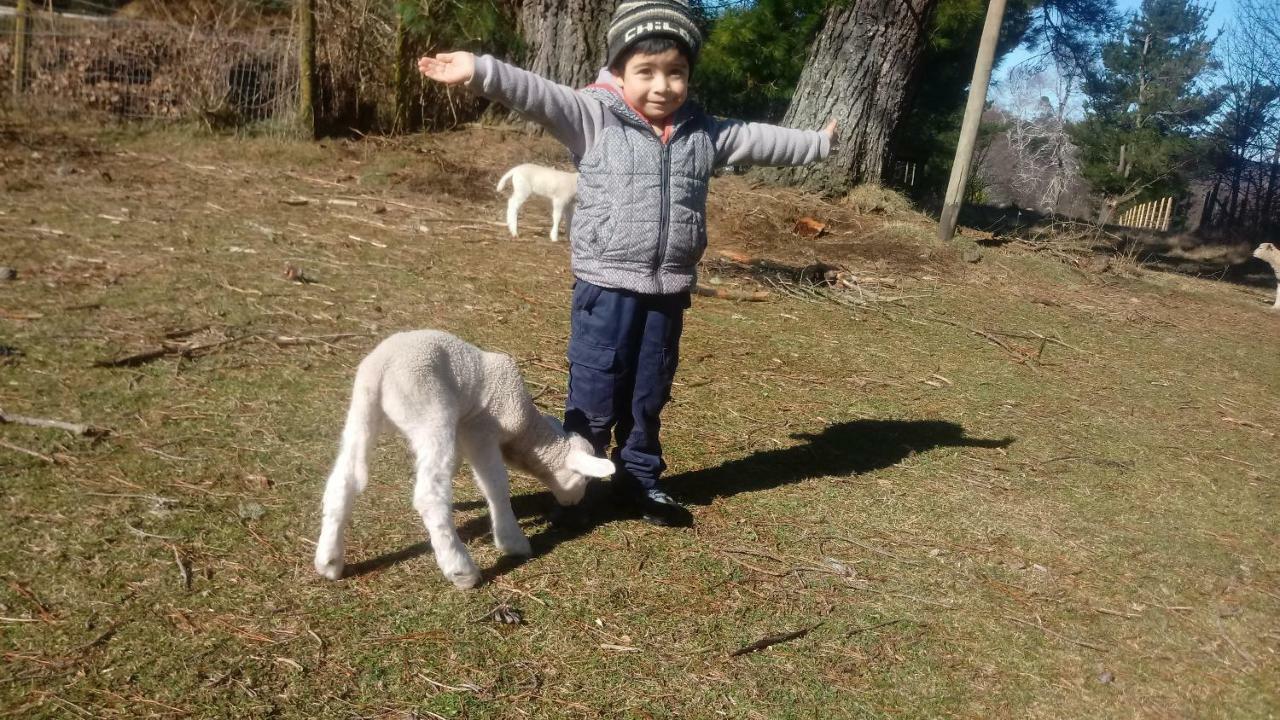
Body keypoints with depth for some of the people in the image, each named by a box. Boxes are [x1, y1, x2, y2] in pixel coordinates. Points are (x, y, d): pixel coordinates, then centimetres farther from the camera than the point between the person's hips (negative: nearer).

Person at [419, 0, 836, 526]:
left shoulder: (703, 132, 7)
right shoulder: (595, 117, -7)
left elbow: (760, 140, 19)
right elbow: (540, 97, -20)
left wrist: (819, 143, 29)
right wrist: (480, 72, -34)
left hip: (668, 291, 5)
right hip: (607, 286, -4)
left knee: (649, 396, 17)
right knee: (593, 396, 4)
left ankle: (640, 481, 33)